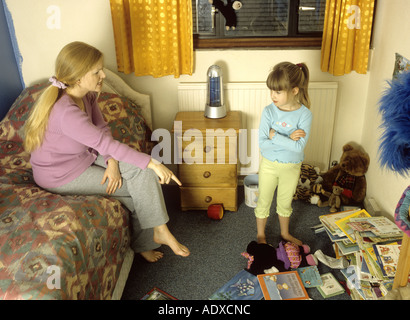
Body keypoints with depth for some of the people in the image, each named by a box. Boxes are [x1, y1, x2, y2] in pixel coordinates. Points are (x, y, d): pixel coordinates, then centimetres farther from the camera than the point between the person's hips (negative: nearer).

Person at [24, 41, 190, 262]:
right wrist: (153, 164, -34)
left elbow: (102, 128, -1)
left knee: (143, 171, -10)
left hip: (86, 155, 8)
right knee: (136, 188, -8)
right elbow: (104, 142, -36)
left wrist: (112, 162, -18)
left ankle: (158, 231, -2)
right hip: (62, 175, -8)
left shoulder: (86, 94, -6)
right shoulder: (65, 112, -34)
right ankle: (143, 241, 15)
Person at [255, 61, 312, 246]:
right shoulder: (269, 111, -16)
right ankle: (261, 234, 39)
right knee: (264, 202, 16)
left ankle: (284, 233, 46)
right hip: (269, 165, 0)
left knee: (285, 203, 22)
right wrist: (288, 139, -27)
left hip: (291, 167, 0)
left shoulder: (304, 114, -18)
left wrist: (275, 135, -26)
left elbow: (299, 147, -27)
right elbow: (262, 144, -22)